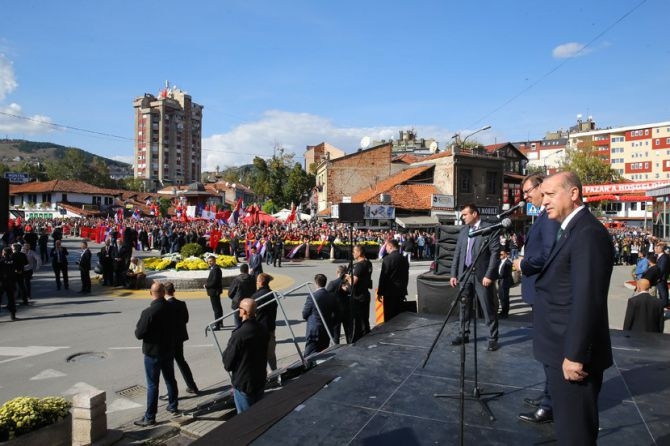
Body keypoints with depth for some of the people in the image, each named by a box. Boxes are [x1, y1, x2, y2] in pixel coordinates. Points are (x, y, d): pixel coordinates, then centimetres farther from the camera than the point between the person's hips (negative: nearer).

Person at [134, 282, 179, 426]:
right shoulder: (171, 309, -5)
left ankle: (150, 417, 10)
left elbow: (139, 334, -18)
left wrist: (137, 329, 2)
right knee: (170, 379, 20)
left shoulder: (148, 312, -24)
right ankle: (173, 406, 35)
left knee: (152, 385, 2)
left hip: (153, 353, -6)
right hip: (169, 350, 6)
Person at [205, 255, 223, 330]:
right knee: (218, 307, 20)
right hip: (215, 291, 11)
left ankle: (217, 325, -3)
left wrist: (206, 285, -12)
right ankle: (220, 323, 32)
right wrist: (207, 284, 4)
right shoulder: (214, 268, 12)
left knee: (216, 308, -7)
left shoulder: (215, 269, -20)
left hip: (214, 291, -11)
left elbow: (214, 281, -25)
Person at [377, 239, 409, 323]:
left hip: (390, 292, -6)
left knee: (389, 317, 0)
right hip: (401, 292, 6)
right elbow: (406, 276, 11)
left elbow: (383, 276, -13)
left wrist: (380, 292, -7)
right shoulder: (404, 259, 6)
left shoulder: (387, 259, -13)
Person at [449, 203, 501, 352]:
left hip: (482, 274, -6)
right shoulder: (463, 230, 13)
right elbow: (457, 253, 13)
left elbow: (495, 253, -11)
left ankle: (493, 338, 11)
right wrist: (454, 274, 8)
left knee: (487, 308, 1)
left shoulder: (489, 229, -6)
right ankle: (464, 334, 23)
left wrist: (488, 275, -16)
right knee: (464, 306, 11)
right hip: (465, 274, 6)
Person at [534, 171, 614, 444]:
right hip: (562, 350, 10)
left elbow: (587, 300, -24)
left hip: (572, 354, -10)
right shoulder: (570, 230, 13)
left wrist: (574, 356, -23)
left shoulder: (588, 232, -19)